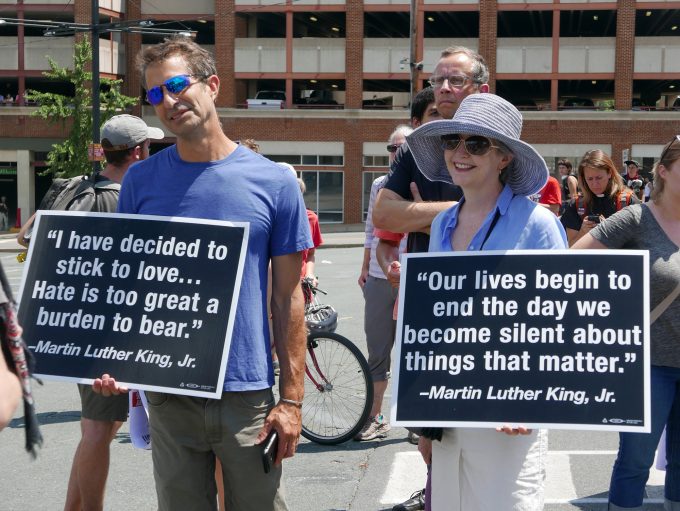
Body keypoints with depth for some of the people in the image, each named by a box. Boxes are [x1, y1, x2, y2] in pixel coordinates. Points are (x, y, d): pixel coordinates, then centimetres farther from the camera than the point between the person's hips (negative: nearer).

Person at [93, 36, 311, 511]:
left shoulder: (274, 181, -2)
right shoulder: (141, 181, 2)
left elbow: (288, 297, 1)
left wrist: (291, 398, -3)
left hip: (249, 398, -1)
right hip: (169, 396, 1)